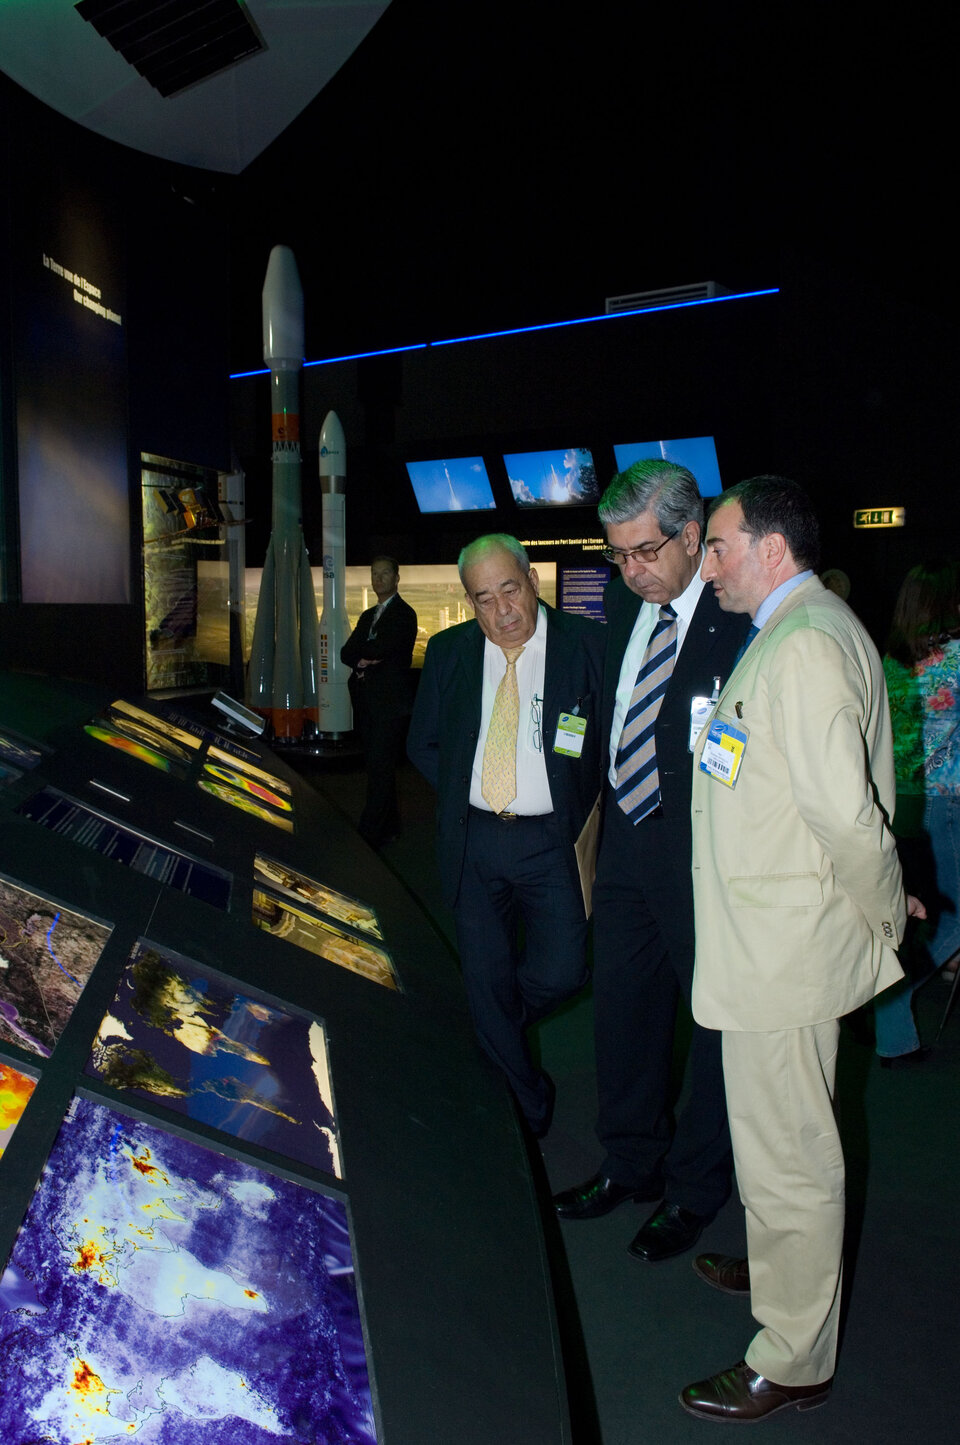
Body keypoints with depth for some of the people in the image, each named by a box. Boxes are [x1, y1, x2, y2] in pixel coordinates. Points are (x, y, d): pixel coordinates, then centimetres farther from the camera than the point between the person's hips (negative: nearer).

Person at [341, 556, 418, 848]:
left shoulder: (403, 614, -5)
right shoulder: (368, 616, 20)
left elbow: (381, 648, -17)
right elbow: (346, 652, 11)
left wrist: (358, 653, 1)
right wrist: (361, 662, -9)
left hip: (389, 703, -8)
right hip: (367, 701, 8)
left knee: (380, 768, -9)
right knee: (377, 767, 12)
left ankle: (369, 835, -9)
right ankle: (389, 828, 22)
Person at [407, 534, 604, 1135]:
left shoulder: (589, 645, -5)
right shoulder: (448, 652, 4)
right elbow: (424, 745, 13)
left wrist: (581, 807, -6)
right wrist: (463, 793, 1)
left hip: (553, 841, -2)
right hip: (474, 841, 2)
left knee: (561, 973, -8)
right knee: (487, 987, 8)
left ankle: (501, 1024, 28)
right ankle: (528, 1109, 30)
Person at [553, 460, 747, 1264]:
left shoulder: (743, 619, -16)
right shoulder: (623, 606, 7)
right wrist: (594, 816, 11)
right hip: (627, 842, 7)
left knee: (717, 1020, 11)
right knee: (623, 1013, 18)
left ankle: (694, 1190, 32)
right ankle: (632, 1165, 40)